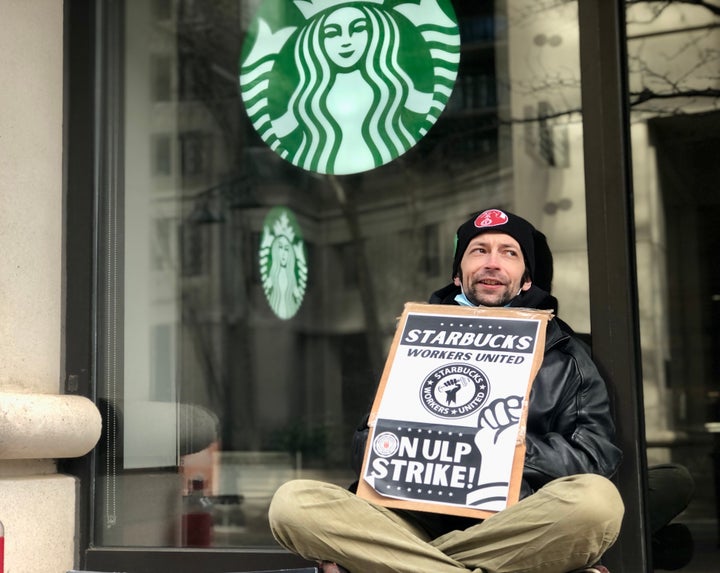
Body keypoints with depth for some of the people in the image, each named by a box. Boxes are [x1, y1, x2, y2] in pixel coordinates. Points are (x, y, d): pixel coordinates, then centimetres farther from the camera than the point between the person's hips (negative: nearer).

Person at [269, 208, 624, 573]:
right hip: (418, 520, 1)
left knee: (596, 500, -35)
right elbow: (367, 445, 18)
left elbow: (596, 456, 6)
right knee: (293, 503, -24)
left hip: (517, 532, -1)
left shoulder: (564, 357, 17)